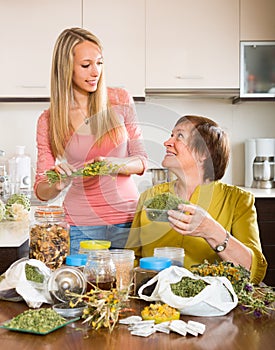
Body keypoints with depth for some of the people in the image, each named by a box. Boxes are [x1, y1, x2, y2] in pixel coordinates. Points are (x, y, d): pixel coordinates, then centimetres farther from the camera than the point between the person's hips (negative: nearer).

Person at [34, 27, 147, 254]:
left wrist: (115, 164, -17)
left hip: (129, 220, 1)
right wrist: (57, 184, -19)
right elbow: (42, 191, 3)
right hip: (82, 228, 0)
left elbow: (141, 160, 4)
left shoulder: (121, 100, 1)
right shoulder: (49, 121, 0)